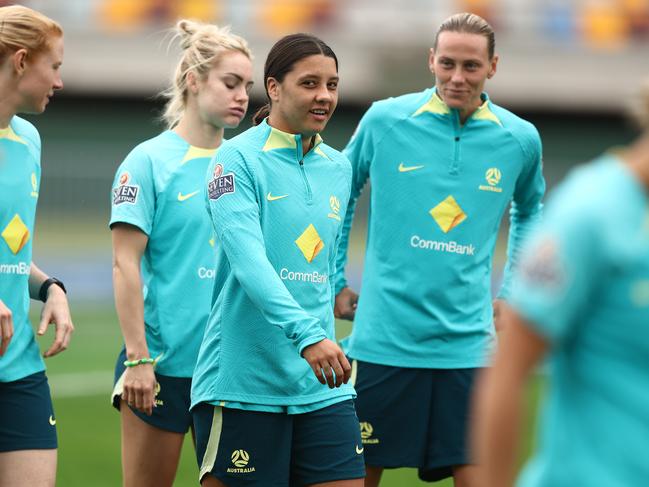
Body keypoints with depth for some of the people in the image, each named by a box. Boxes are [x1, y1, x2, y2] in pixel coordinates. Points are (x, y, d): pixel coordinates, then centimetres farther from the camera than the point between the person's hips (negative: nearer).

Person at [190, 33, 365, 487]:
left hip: (322, 384, 6)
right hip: (243, 383, -6)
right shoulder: (238, 158, -7)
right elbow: (248, 260, -20)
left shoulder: (338, 168, 13)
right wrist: (306, 334, -31)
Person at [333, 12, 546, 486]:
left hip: (468, 345, 1)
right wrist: (335, 283, 10)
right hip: (383, 339, -1)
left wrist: (511, 294, 18)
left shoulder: (520, 140, 3)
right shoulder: (385, 121, -3)